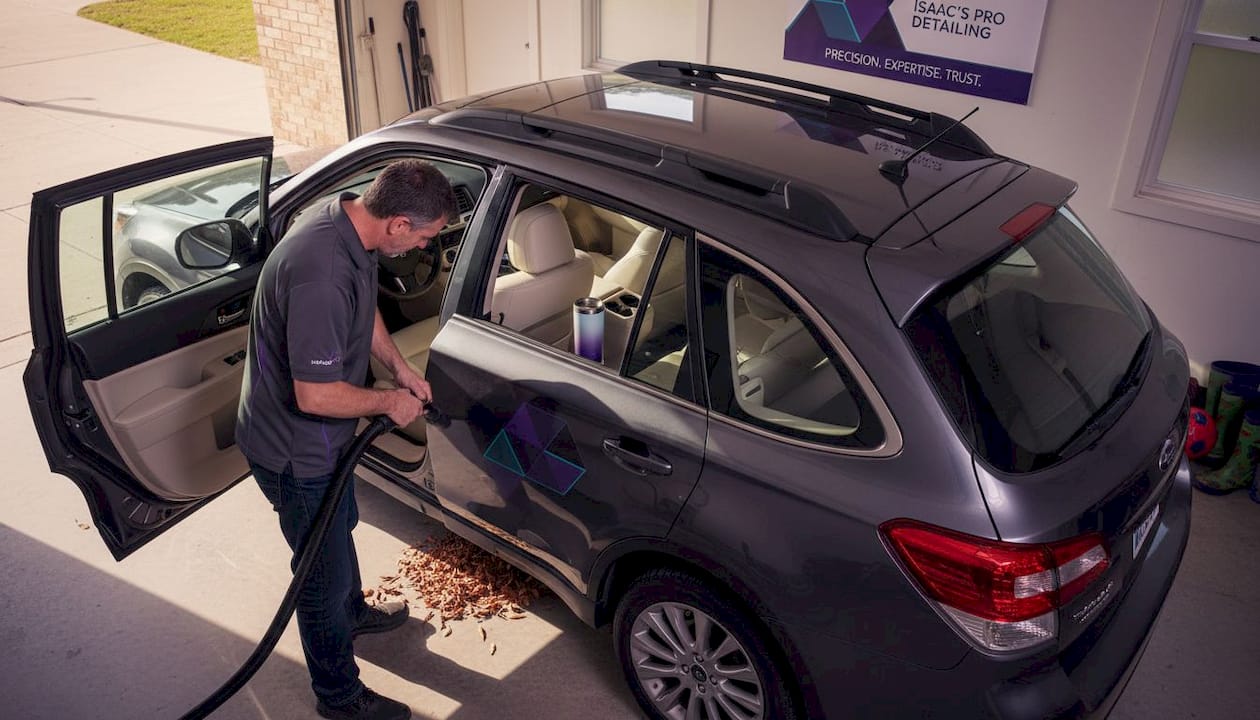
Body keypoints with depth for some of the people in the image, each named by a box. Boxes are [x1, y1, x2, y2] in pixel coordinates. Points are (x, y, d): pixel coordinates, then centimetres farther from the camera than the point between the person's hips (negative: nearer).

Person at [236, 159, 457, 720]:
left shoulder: (348, 220, -8)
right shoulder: (321, 274, -39)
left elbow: (364, 310, 12)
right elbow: (315, 395, -34)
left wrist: (400, 367, 3)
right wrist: (389, 402, -18)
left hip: (320, 437, 10)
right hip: (295, 450, -10)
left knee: (341, 526, 32)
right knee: (324, 572, 9)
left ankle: (352, 613, 60)